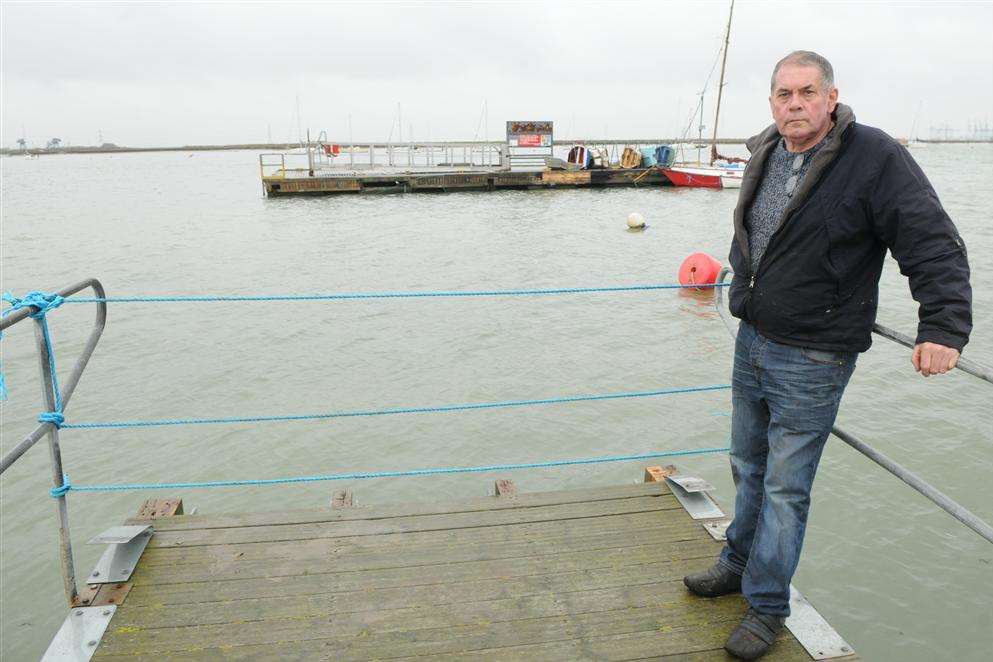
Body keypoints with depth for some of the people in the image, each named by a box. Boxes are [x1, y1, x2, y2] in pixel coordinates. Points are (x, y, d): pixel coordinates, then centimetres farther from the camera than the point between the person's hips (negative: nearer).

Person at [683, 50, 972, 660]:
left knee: (785, 487, 2)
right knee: (750, 467, 20)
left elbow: (935, 244, -19)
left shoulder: (876, 157, -15)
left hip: (812, 359, -7)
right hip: (751, 341, 7)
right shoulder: (765, 154, 6)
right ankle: (740, 564, 40)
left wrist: (944, 325, -29)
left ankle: (767, 607, 20)